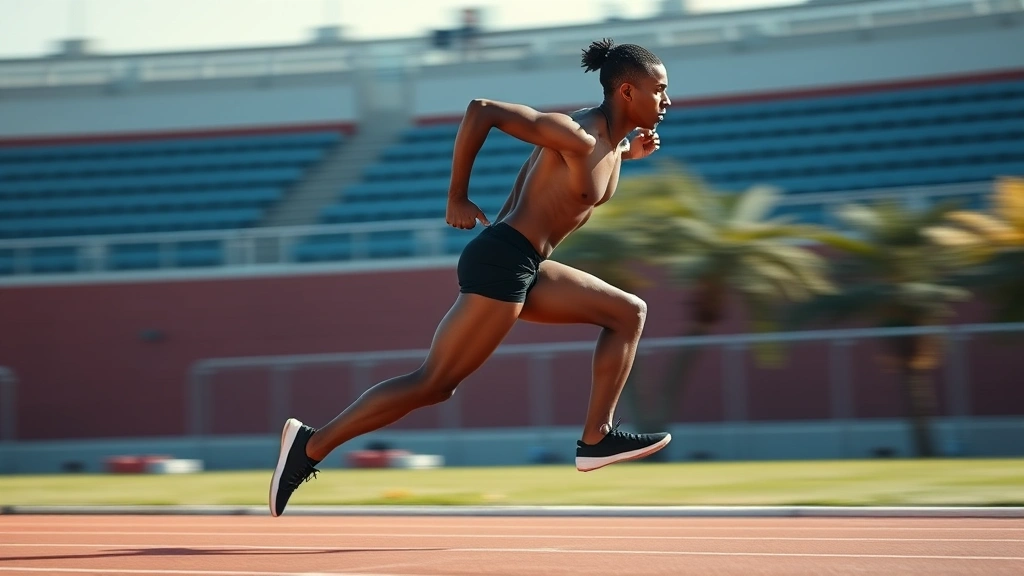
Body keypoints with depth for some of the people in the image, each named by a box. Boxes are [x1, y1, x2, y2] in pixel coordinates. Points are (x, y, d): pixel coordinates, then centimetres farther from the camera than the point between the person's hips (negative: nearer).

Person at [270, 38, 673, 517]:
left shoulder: (610, 137, 12)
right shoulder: (577, 135, -16)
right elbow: (482, 110, -20)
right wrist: (457, 198, -13)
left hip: (525, 269, 10)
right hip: (500, 261, -10)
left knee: (629, 313, 12)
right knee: (434, 383, -9)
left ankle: (596, 440, 6)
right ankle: (311, 445, -6)